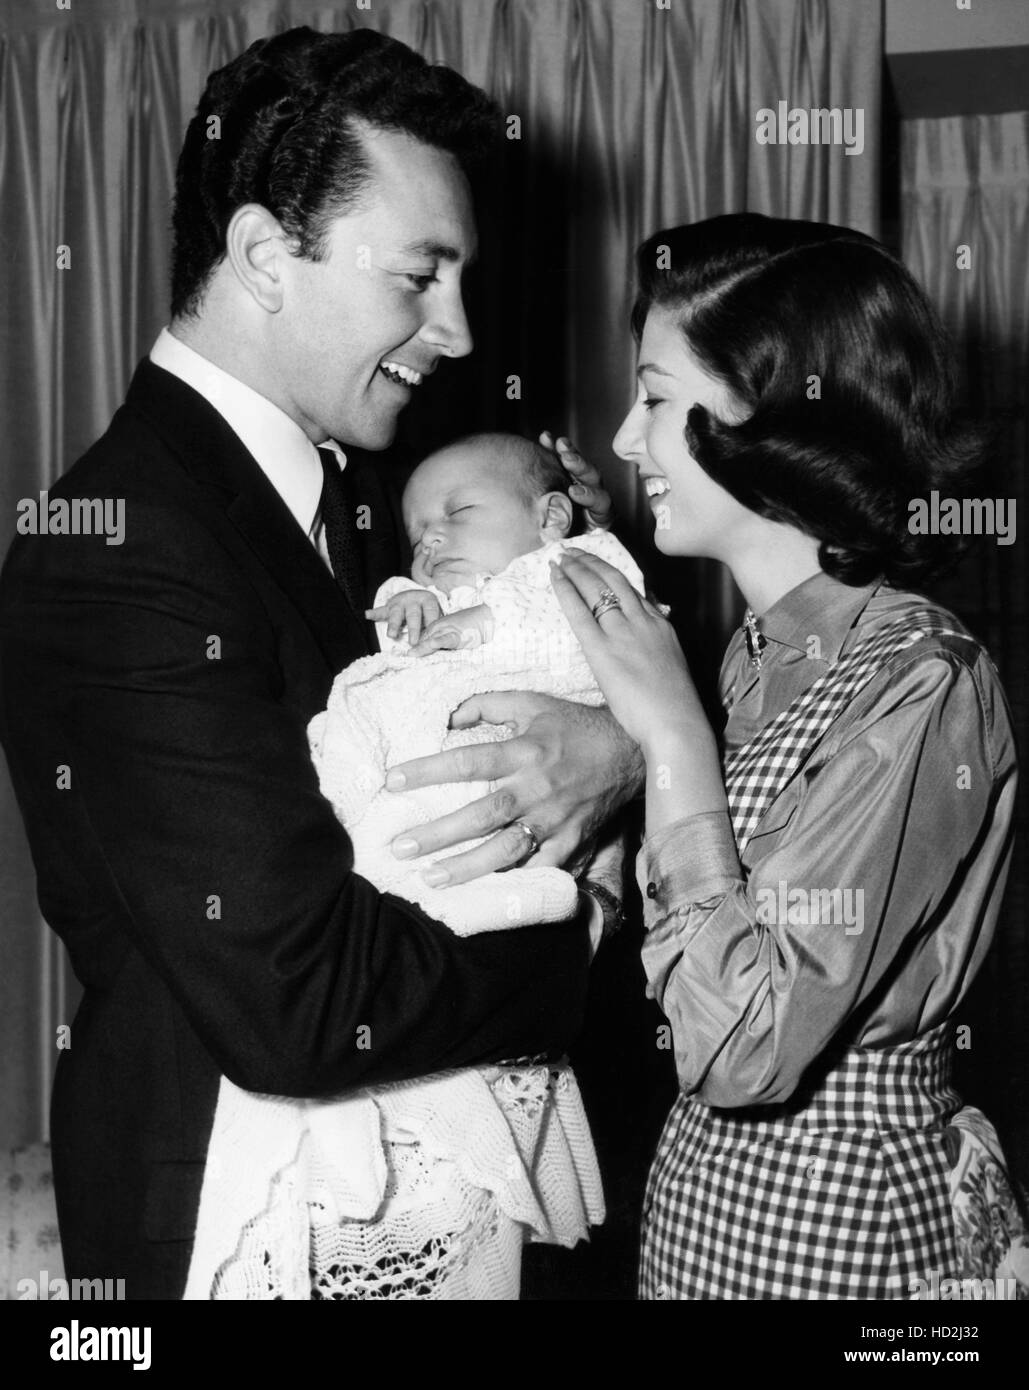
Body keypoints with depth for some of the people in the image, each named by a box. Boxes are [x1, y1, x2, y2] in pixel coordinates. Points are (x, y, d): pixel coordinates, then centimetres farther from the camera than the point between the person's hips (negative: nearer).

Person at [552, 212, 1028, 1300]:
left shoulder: (917, 691, -23)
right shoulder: (765, 651, 2)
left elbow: (742, 1048, -27)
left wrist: (674, 737, -23)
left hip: (837, 1229, -7)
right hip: (713, 1190, 8)